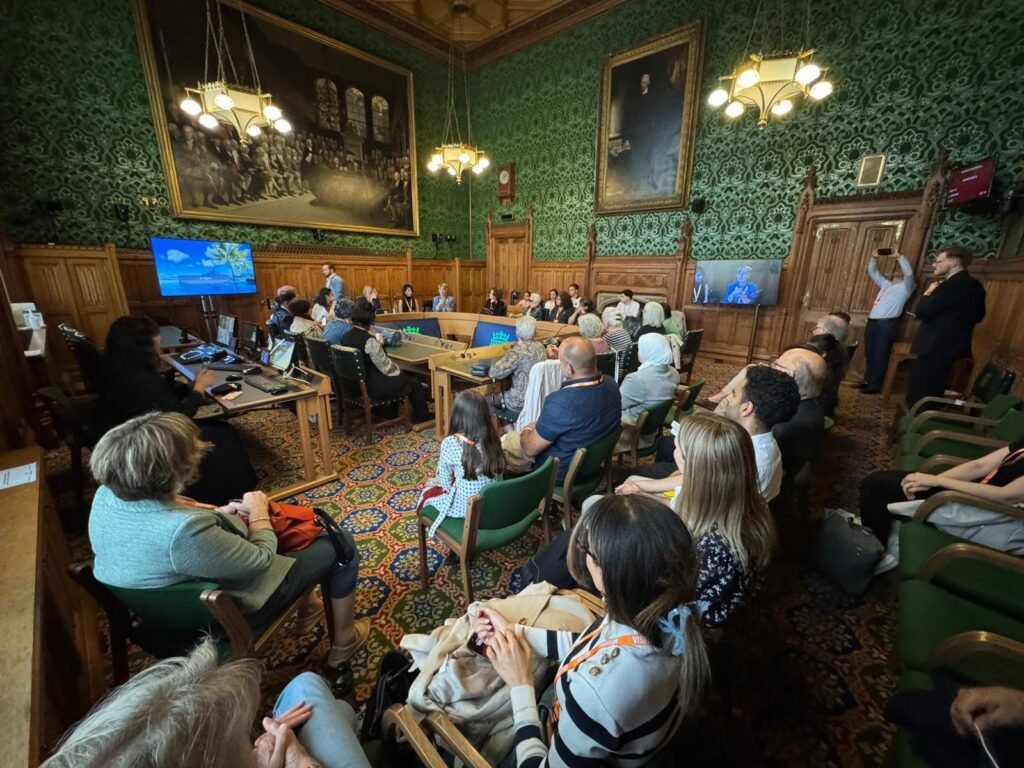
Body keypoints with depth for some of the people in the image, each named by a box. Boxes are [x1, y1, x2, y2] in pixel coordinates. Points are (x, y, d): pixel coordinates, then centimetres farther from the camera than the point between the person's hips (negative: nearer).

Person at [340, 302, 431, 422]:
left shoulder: (345, 337, -1)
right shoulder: (369, 340, -25)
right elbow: (386, 367, -19)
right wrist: (398, 370, 0)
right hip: (373, 387, -9)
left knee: (398, 377, 30)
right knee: (414, 382, 9)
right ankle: (422, 418, 26)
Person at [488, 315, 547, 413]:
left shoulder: (518, 351, -20)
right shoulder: (540, 346, 3)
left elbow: (496, 372, -22)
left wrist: (491, 370, -1)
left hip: (522, 401, -8)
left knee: (487, 398, 13)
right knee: (504, 392, 30)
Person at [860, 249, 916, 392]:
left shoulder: (906, 286, 5)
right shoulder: (886, 284, 25)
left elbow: (909, 272, -14)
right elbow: (872, 272, 28)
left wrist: (899, 256, -15)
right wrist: (873, 258, 12)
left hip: (887, 323, -7)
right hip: (872, 321, 7)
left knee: (880, 355, -5)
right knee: (869, 354, 9)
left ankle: (876, 385, -1)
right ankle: (867, 380, 17)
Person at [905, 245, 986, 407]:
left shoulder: (952, 284, -17)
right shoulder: (975, 286, 12)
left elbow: (921, 311, -20)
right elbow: (978, 316, 22)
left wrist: (928, 292, -3)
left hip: (935, 348, -9)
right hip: (954, 347, 9)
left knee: (920, 395, -4)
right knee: (933, 393, 16)